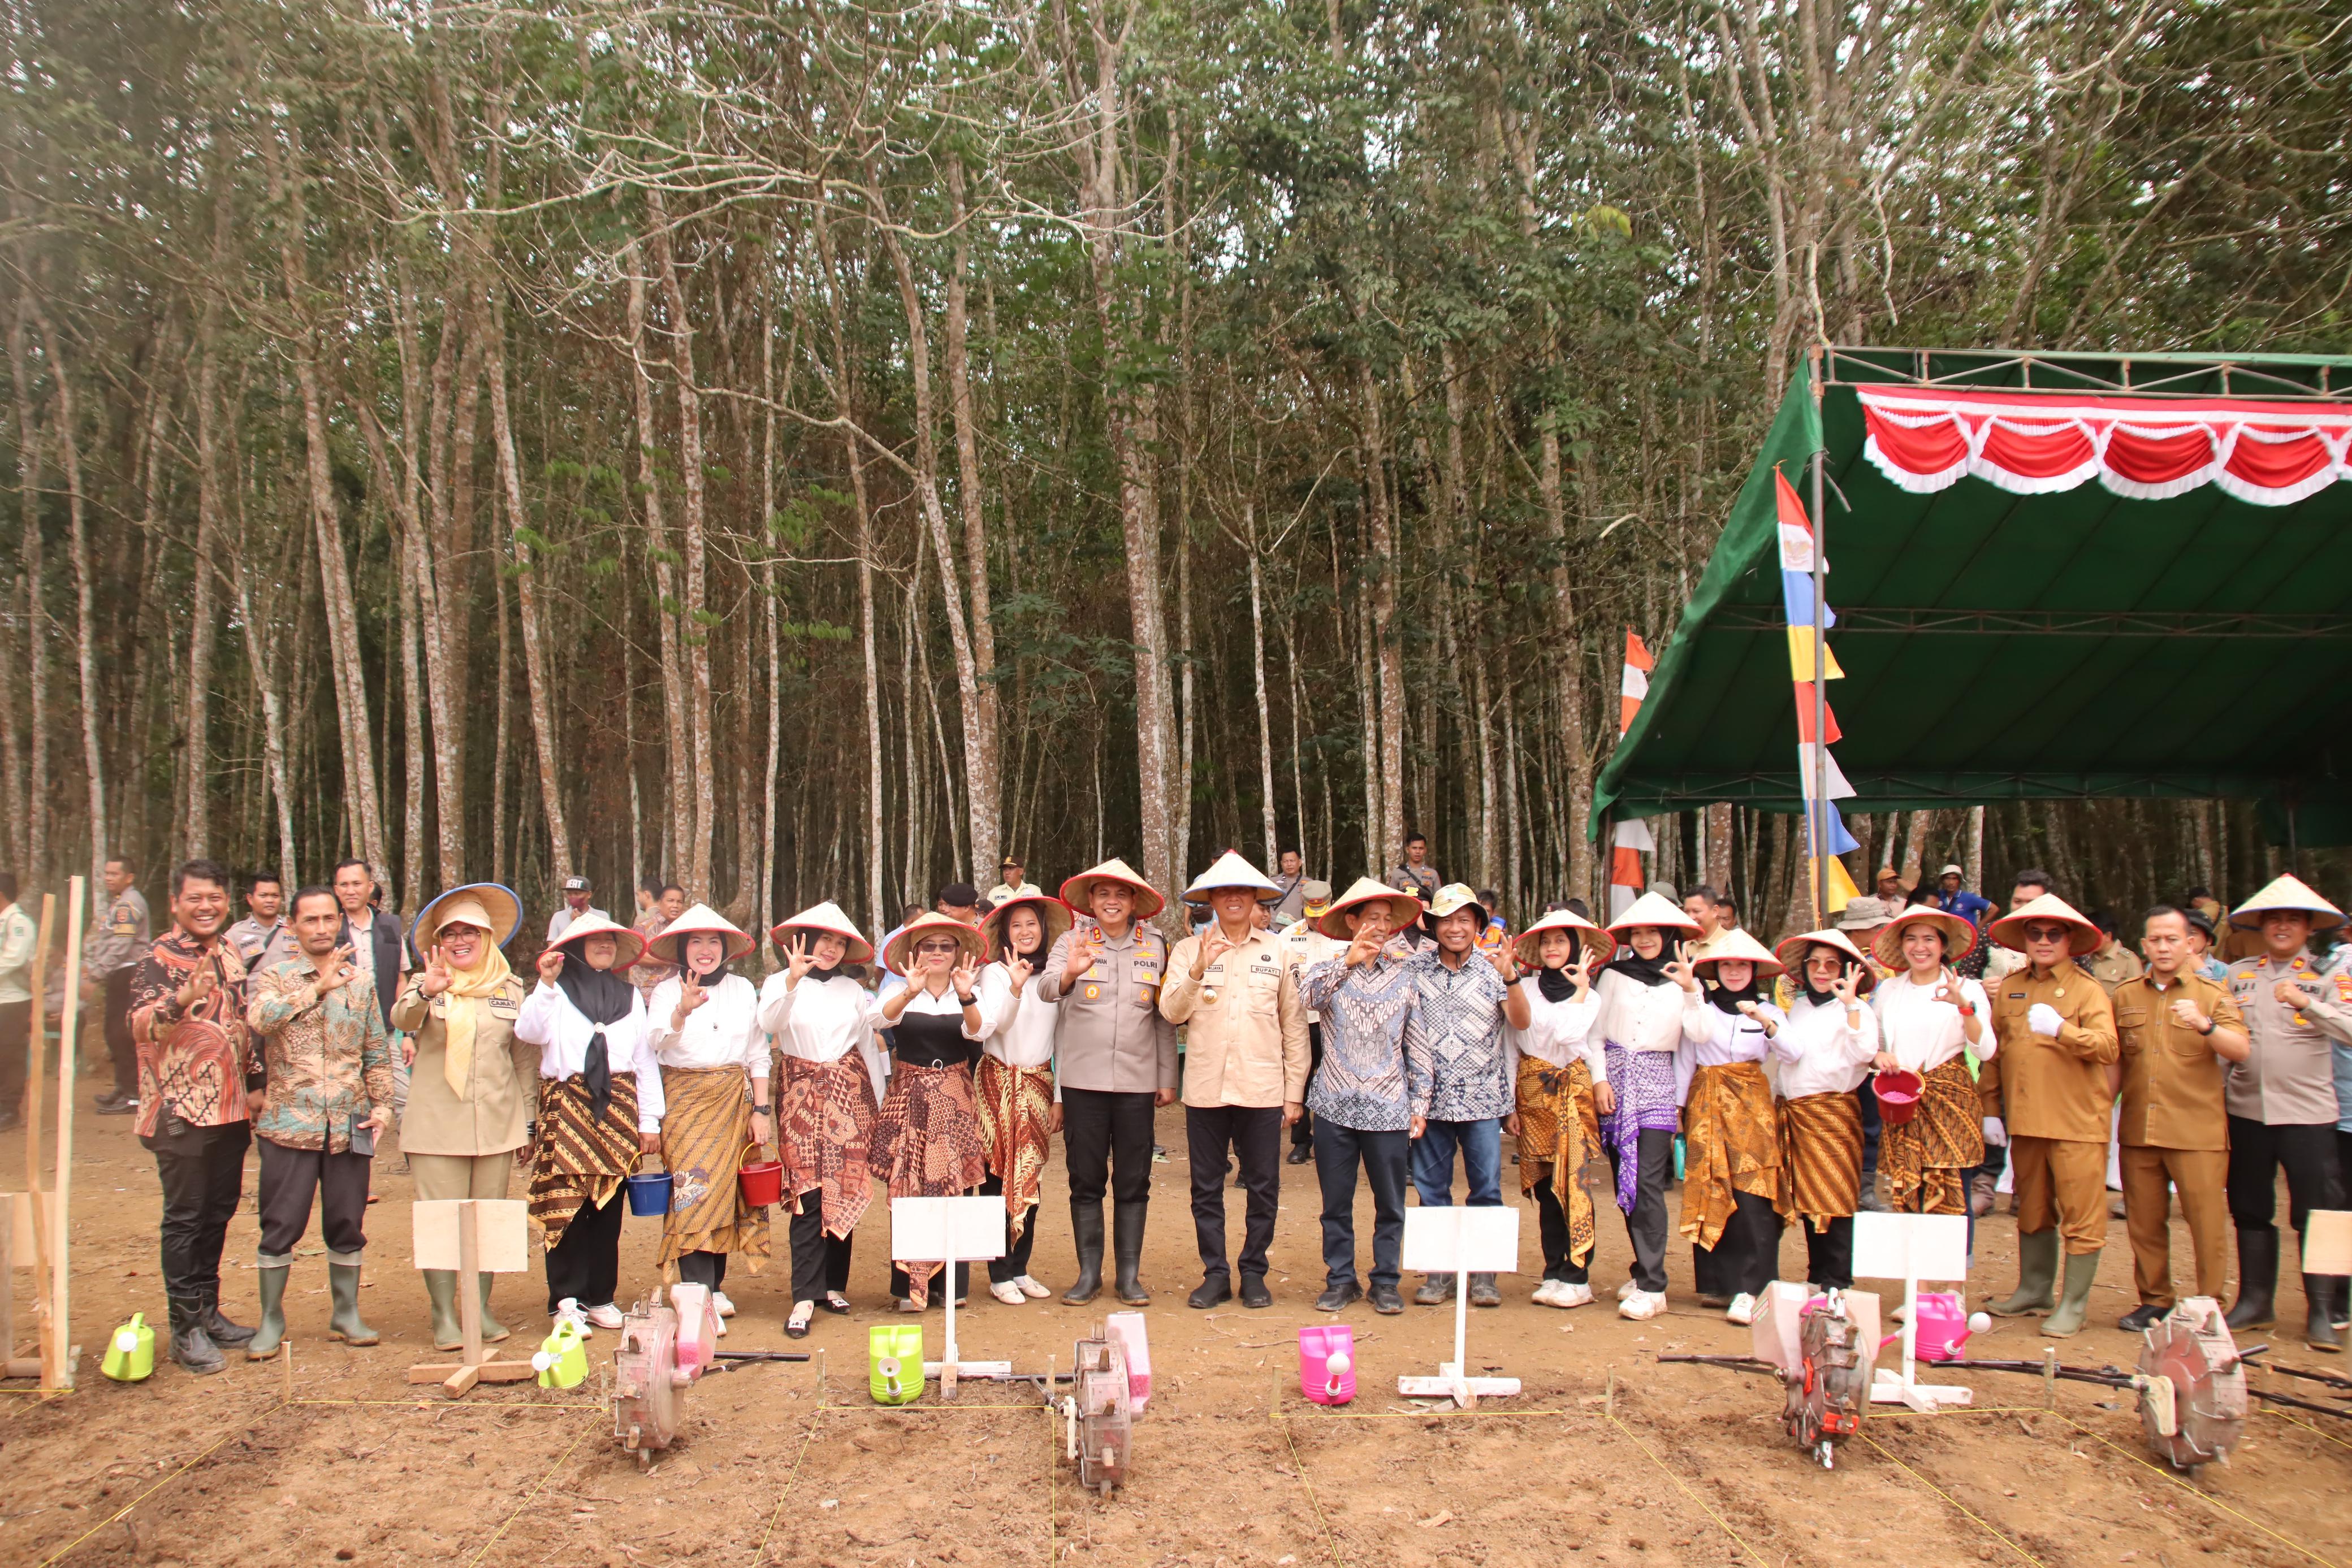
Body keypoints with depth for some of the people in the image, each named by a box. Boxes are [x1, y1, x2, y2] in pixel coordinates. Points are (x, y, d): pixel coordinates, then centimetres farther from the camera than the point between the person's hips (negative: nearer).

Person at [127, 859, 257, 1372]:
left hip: (231, 1111, 7)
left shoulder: (230, 956, 12)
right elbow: (141, 1025, -23)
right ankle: (186, 1329, 6)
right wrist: (182, 1001, -42)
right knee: (185, 1219, -1)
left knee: (218, 1214, 13)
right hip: (181, 1113, -7)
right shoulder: (157, 959, -9)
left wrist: (255, 1083, 18)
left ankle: (208, 1311, 24)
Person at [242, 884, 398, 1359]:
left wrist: (382, 1105, 4)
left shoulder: (360, 982, 12)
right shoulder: (273, 976, 2)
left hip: (349, 1124, 3)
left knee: (347, 1225, 8)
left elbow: (377, 1053, 14)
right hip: (290, 1123, -3)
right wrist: (319, 986, -23)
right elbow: (259, 1017, -22)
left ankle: (346, 1312, 21)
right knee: (281, 1225, 1)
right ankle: (271, 1320, 15)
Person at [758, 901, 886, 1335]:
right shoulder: (781, 983, 3)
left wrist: (878, 1101, 15)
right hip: (802, 1093, -3)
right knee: (809, 1193, -10)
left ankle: (834, 1284, 14)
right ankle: (805, 1297, -9)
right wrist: (792, 981, -32)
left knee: (845, 1191, 2)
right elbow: (769, 1023, -17)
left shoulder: (854, 990, 13)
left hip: (849, 1092, 3)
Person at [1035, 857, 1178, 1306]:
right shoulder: (1073, 941, 1)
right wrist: (1069, 974, -38)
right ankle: (1088, 1272, 16)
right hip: (1083, 1079, -1)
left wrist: (1167, 1078, 4)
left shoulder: (1155, 946, 6)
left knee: (1133, 1181, 6)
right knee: (1086, 1180, 6)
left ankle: (1129, 1274, 16)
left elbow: (1165, 1018, 7)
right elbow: (1046, 989, -16)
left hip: (1137, 1081, 1)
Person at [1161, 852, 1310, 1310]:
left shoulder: (1279, 952, 5)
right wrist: (1197, 970, -21)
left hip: (1262, 1089, 0)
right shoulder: (1187, 950, 4)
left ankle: (1254, 1272, 20)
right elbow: (1171, 1012, -5)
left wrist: (1295, 1091, 4)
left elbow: (1294, 1026, 7)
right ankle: (1215, 1273, 19)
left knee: (1263, 1187, 5)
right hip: (1205, 1088, 0)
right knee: (1206, 1187, 7)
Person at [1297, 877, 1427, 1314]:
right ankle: (1340, 1279, 20)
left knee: (1390, 1203, 4)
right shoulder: (1331, 969, 4)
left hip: (1388, 1109, 0)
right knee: (1336, 1203, 8)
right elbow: (1307, 994, -19)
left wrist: (1420, 1105, 6)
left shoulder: (1405, 974, 6)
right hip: (1335, 1105, 0)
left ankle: (1386, 1282, 18)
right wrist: (1349, 960, -19)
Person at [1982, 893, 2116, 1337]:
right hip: (2024, 1118, 5)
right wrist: (1991, 1108, 13)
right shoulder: (2009, 988, 10)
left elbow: (2107, 1048, -17)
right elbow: (1994, 1048, 15)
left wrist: (2059, 1029, -32)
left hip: (2076, 1121, -5)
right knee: (2032, 1212, 16)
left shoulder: (2087, 990, -4)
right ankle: (2034, 1291, 28)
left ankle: (2073, 1304, 9)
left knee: (2080, 1216, 0)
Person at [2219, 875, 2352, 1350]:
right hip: (2246, 1109, 3)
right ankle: (2255, 1301, 21)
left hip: (2306, 1110, -3)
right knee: (2251, 1209, 10)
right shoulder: (2237, 974, 10)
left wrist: (2305, 1002, -25)